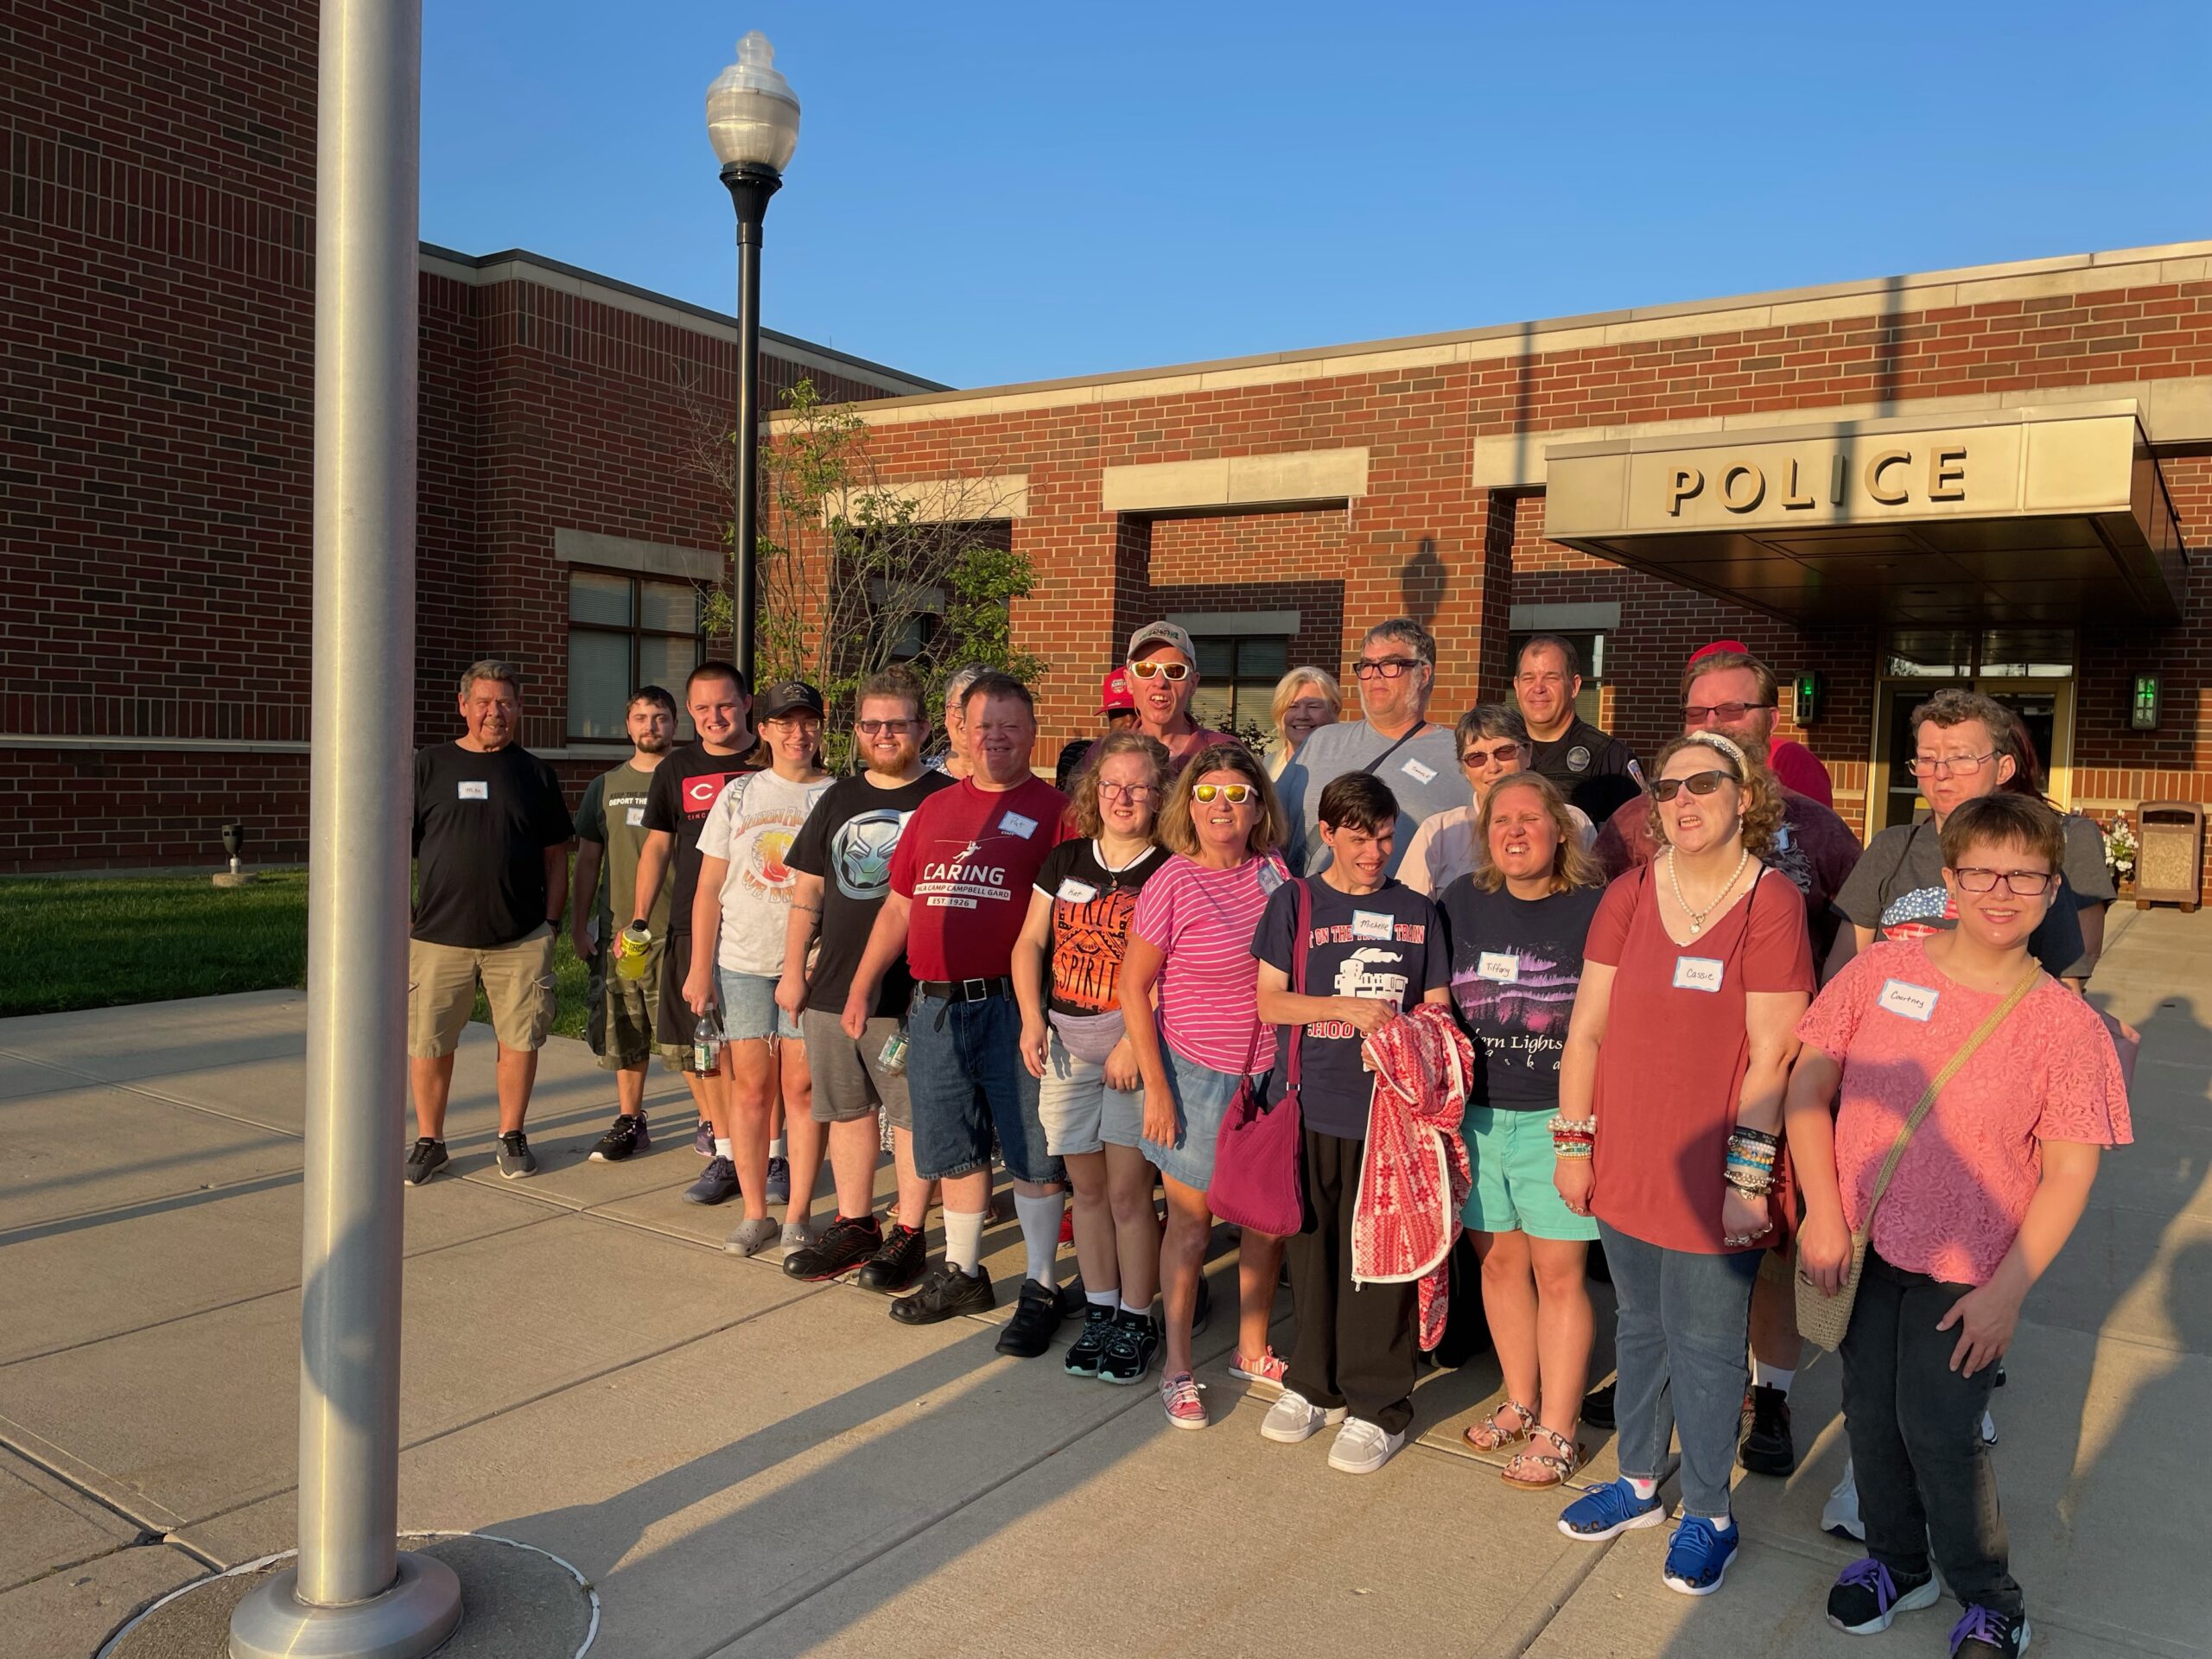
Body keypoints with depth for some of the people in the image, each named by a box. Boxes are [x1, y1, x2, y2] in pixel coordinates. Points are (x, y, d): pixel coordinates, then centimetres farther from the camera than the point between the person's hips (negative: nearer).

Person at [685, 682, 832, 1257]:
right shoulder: (739, 794, 7)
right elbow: (709, 887, 8)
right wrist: (699, 968, 3)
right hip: (742, 961, 2)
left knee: (801, 1087, 1)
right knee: (750, 1086, 5)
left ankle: (798, 1214, 11)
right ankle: (754, 1213, 16)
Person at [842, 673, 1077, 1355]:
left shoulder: (1051, 810, -3)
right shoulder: (935, 809, 15)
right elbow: (898, 907, 19)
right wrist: (861, 986, 15)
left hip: (1011, 1007, -5)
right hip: (935, 1007, 6)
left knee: (1031, 1151, 1)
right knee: (955, 1150, 16)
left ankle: (1040, 1288, 13)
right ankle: (962, 1272, 32)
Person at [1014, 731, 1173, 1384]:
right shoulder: (1064, 861, 10)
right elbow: (1030, 943, 11)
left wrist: (1137, 1041, -18)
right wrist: (1032, 1018, -1)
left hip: (1134, 1043, -4)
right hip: (1066, 1042, 5)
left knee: (1128, 1190, -2)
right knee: (1086, 1185, 12)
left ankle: (1136, 1322, 13)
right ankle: (1099, 1311, 26)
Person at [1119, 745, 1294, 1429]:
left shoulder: (1273, 871, 0)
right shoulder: (1173, 882, -13)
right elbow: (1133, 986, -10)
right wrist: (1156, 1086, -12)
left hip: (1270, 1072, 5)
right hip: (1196, 1072, -4)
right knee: (1191, 1220, 6)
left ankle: (1252, 1350, 33)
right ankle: (1177, 1368, 22)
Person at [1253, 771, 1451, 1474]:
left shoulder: (1416, 911, 8)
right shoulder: (1296, 902, 4)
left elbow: (1436, 1006, 12)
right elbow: (1270, 1000, -1)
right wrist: (1349, 1008, -13)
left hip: (1388, 1107, 0)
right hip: (1310, 1106, 0)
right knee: (1312, 1247, 10)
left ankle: (1379, 1404, 15)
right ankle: (1314, 1382, 28)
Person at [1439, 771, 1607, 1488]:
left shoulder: (1595, 908, -8)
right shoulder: (1462, 901, 4)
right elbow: (1435, 1003, 12)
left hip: (1557, 1118, -4)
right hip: (1477, 1113, 4)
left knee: (1559, 1272, 2)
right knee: (1499, 1260, 14)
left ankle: (1556, 1429, 15)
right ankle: (1520, 1402, 32)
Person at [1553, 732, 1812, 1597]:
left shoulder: (1772, 902, -10)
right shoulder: (1627, 895, 3)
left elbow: (1771, 1056, -12)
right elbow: (1587, 1029, 4)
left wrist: (1747, 1176, -13)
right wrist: (1572, 1142, 2)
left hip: (1713, 1172, -4)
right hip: (1627, 1161, 4)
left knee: (1704, 1345, 7)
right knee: (1639, 1325, 19)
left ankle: (1707, 1515, 27)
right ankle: (1638, 1482, 37)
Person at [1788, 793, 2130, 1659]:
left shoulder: (2066, 1025, -11)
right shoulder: (1882, 970, -7)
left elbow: (2069, 1173, -9)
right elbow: (1809, 1083, -1)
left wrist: (2007, 1291, -12)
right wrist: (1823, 1212, -7)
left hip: (1966, 1271, -3)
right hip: (1863, 1247, 3)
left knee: (1939, 1431, 4)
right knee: (1870, 1416, 15)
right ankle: (1896, 1562, 41)